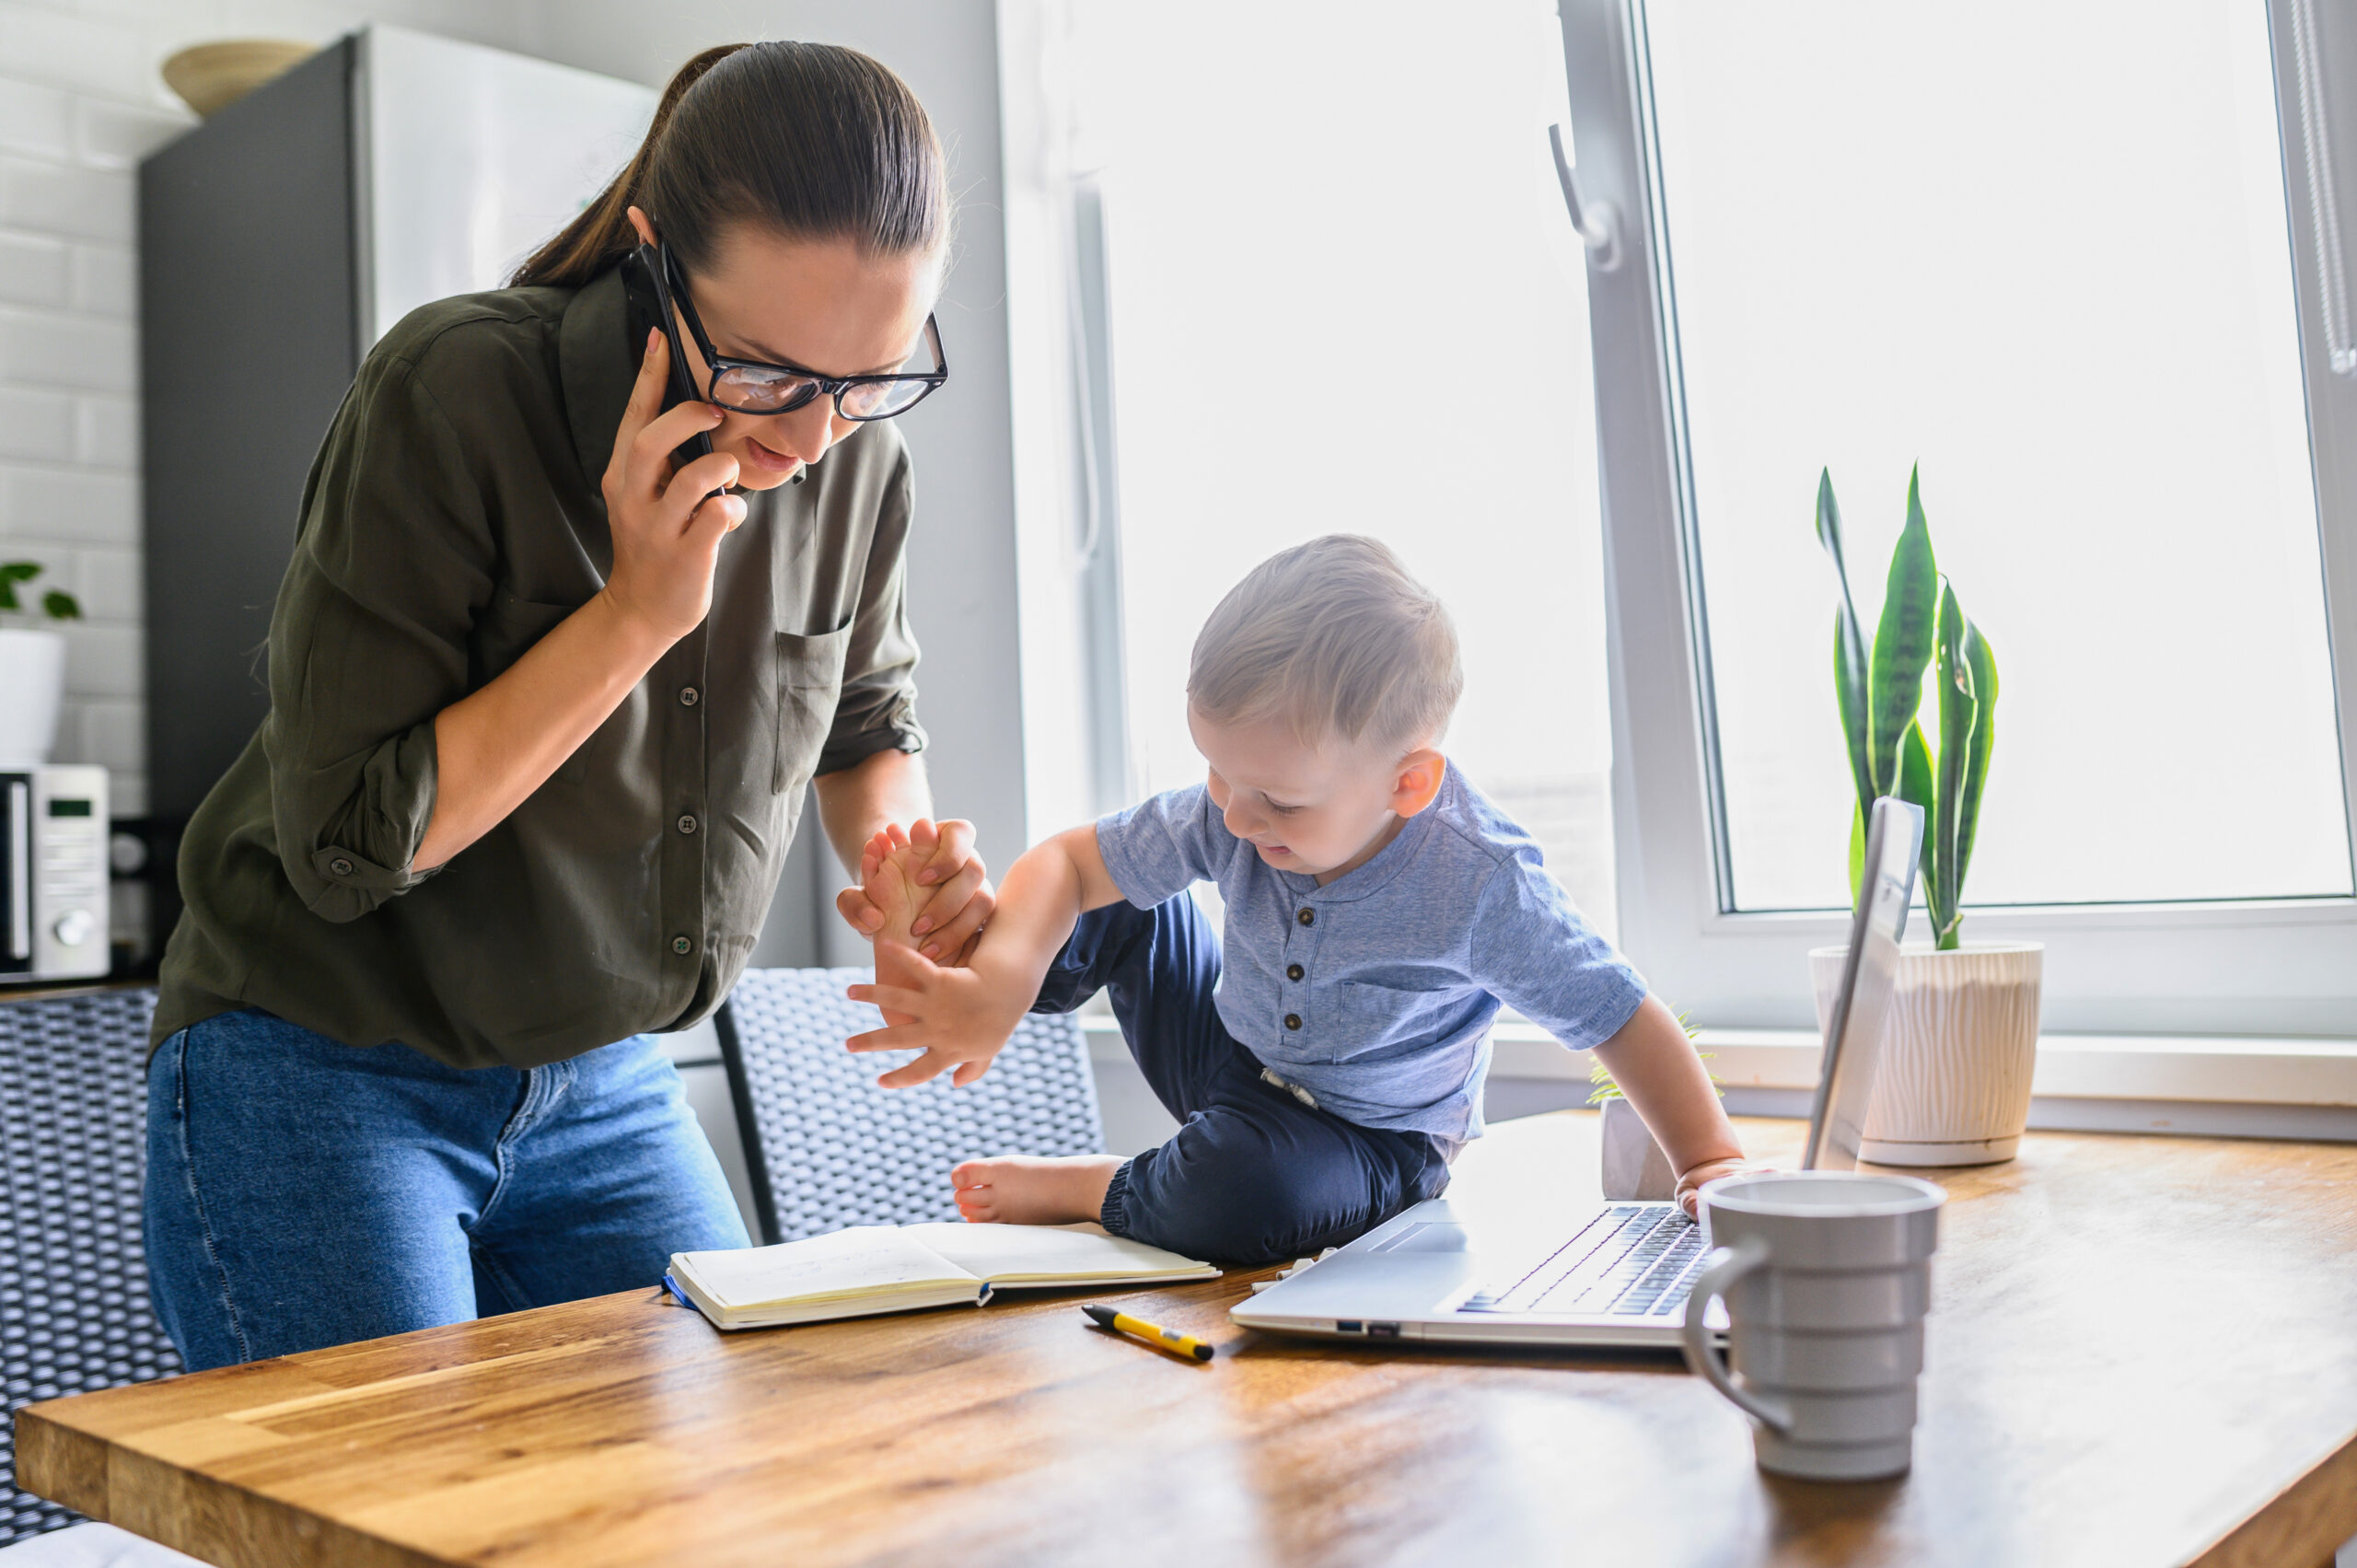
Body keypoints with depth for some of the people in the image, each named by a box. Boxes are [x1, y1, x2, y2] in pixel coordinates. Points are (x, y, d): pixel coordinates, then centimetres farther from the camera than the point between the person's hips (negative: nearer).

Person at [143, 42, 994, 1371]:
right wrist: (637, 613, -26)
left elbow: (867, 719, 13)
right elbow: (343, 840, -22)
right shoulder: (457, 396, -21)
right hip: (317, 1075, -4)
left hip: (605, 1091, 5)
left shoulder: (859, 462, -6)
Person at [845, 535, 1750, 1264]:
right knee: (1116, 900, -6)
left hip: (1367, 1138, -4)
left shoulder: (1482, 889, -32)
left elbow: (1623, 1021, -21)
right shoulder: (1228, 818, -21)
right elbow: (1067, 861, -19)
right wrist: (998, 983, -36)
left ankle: (1085, 1190, -9)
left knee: (1239, 1189, -36)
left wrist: (1712, 1162, -26)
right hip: (1231, 1061, 5)